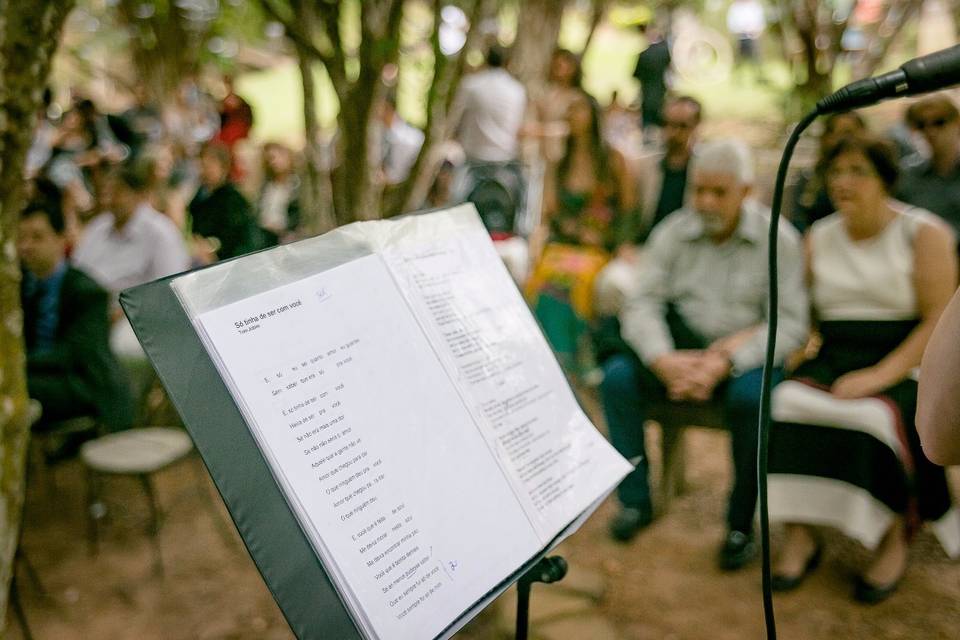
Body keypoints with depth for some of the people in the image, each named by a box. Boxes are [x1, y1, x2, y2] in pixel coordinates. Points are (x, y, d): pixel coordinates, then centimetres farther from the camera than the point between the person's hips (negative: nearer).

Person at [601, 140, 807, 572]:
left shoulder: (778, 239, -6)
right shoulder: (672, 232, 2)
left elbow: (790, 324, -13)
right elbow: (642, 305, -4)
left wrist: (724, 362, -27)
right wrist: (664, 360, -24)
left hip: (744, 354, -2)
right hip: (679, 348, 3)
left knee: (753, 394, -34)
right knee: (618, 374, -22)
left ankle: (741, 524, -15)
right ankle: (635, 501, -8)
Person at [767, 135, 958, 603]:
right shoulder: (819, 237, 12)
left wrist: (881, 375, -20)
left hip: (902, 365, -3)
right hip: (834, 360, 4)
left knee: (875, 416, -33)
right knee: (782, 403, -25)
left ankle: (893, 540, -9)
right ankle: (798, 538, -18)